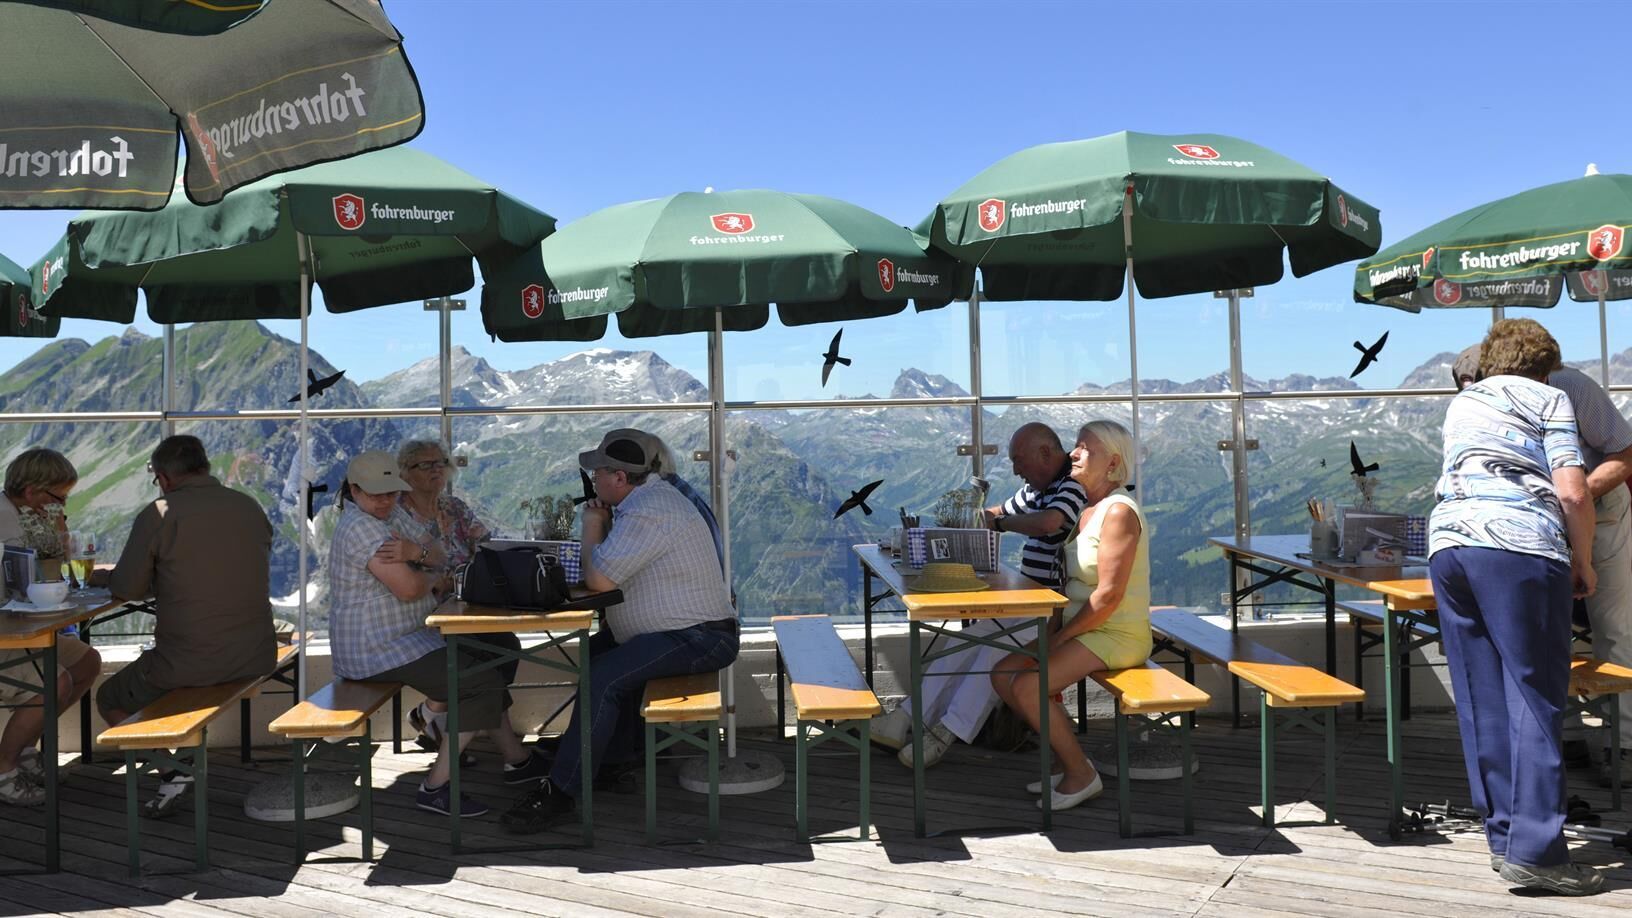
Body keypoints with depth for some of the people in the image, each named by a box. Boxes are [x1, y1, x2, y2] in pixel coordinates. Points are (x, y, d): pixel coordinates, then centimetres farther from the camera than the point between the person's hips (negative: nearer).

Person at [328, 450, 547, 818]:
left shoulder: (387, 518, 13)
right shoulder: (360, 526, -19)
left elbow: (442, 566, 10)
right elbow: (409, 588, -25)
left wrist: (416, 552, -11)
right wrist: (435, 579, -5)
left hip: (401, 638, 11)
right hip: (378, 650, -11)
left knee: (485, 662, 17)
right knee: (485, 684, -15)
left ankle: (517, 759, 22)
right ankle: (435, 787, -12)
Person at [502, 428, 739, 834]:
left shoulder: (649, 512, -23)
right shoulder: (648, 497, 12)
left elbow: (599, 579, -23)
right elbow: (611, 569, 17)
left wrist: (593, 525, -8)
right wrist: (600, 523, 2)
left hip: (698, 640, -12)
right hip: (686, 631, 12)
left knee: (601, 679, -23)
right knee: (595, 651, 19)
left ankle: (560, 793, -15)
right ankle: (619, 756, 26)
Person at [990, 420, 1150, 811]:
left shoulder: (1119, 511, -17)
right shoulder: (1086, 510, 13)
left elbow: (1108, 595, -22)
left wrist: (1060, 637, -16)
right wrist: (1053, 631, 3)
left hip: (1117, 633, -9)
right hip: (1084, 629, 9)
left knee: (1027, 686, -22)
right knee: (1003, 675, 0)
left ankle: (1082, 775, -3)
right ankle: (1066, 759, 10)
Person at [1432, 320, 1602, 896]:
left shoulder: (1460, 406, 28)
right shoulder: (1549, 399, 12)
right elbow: (1572, 493, -1)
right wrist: (1582, 561, 12)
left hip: (1448, 542, 5)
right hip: (1520, 547, -5)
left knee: (1480, 701, 8)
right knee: (1535, 696, -4)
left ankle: (1503, 836, 11)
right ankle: (1534, 849, -9)